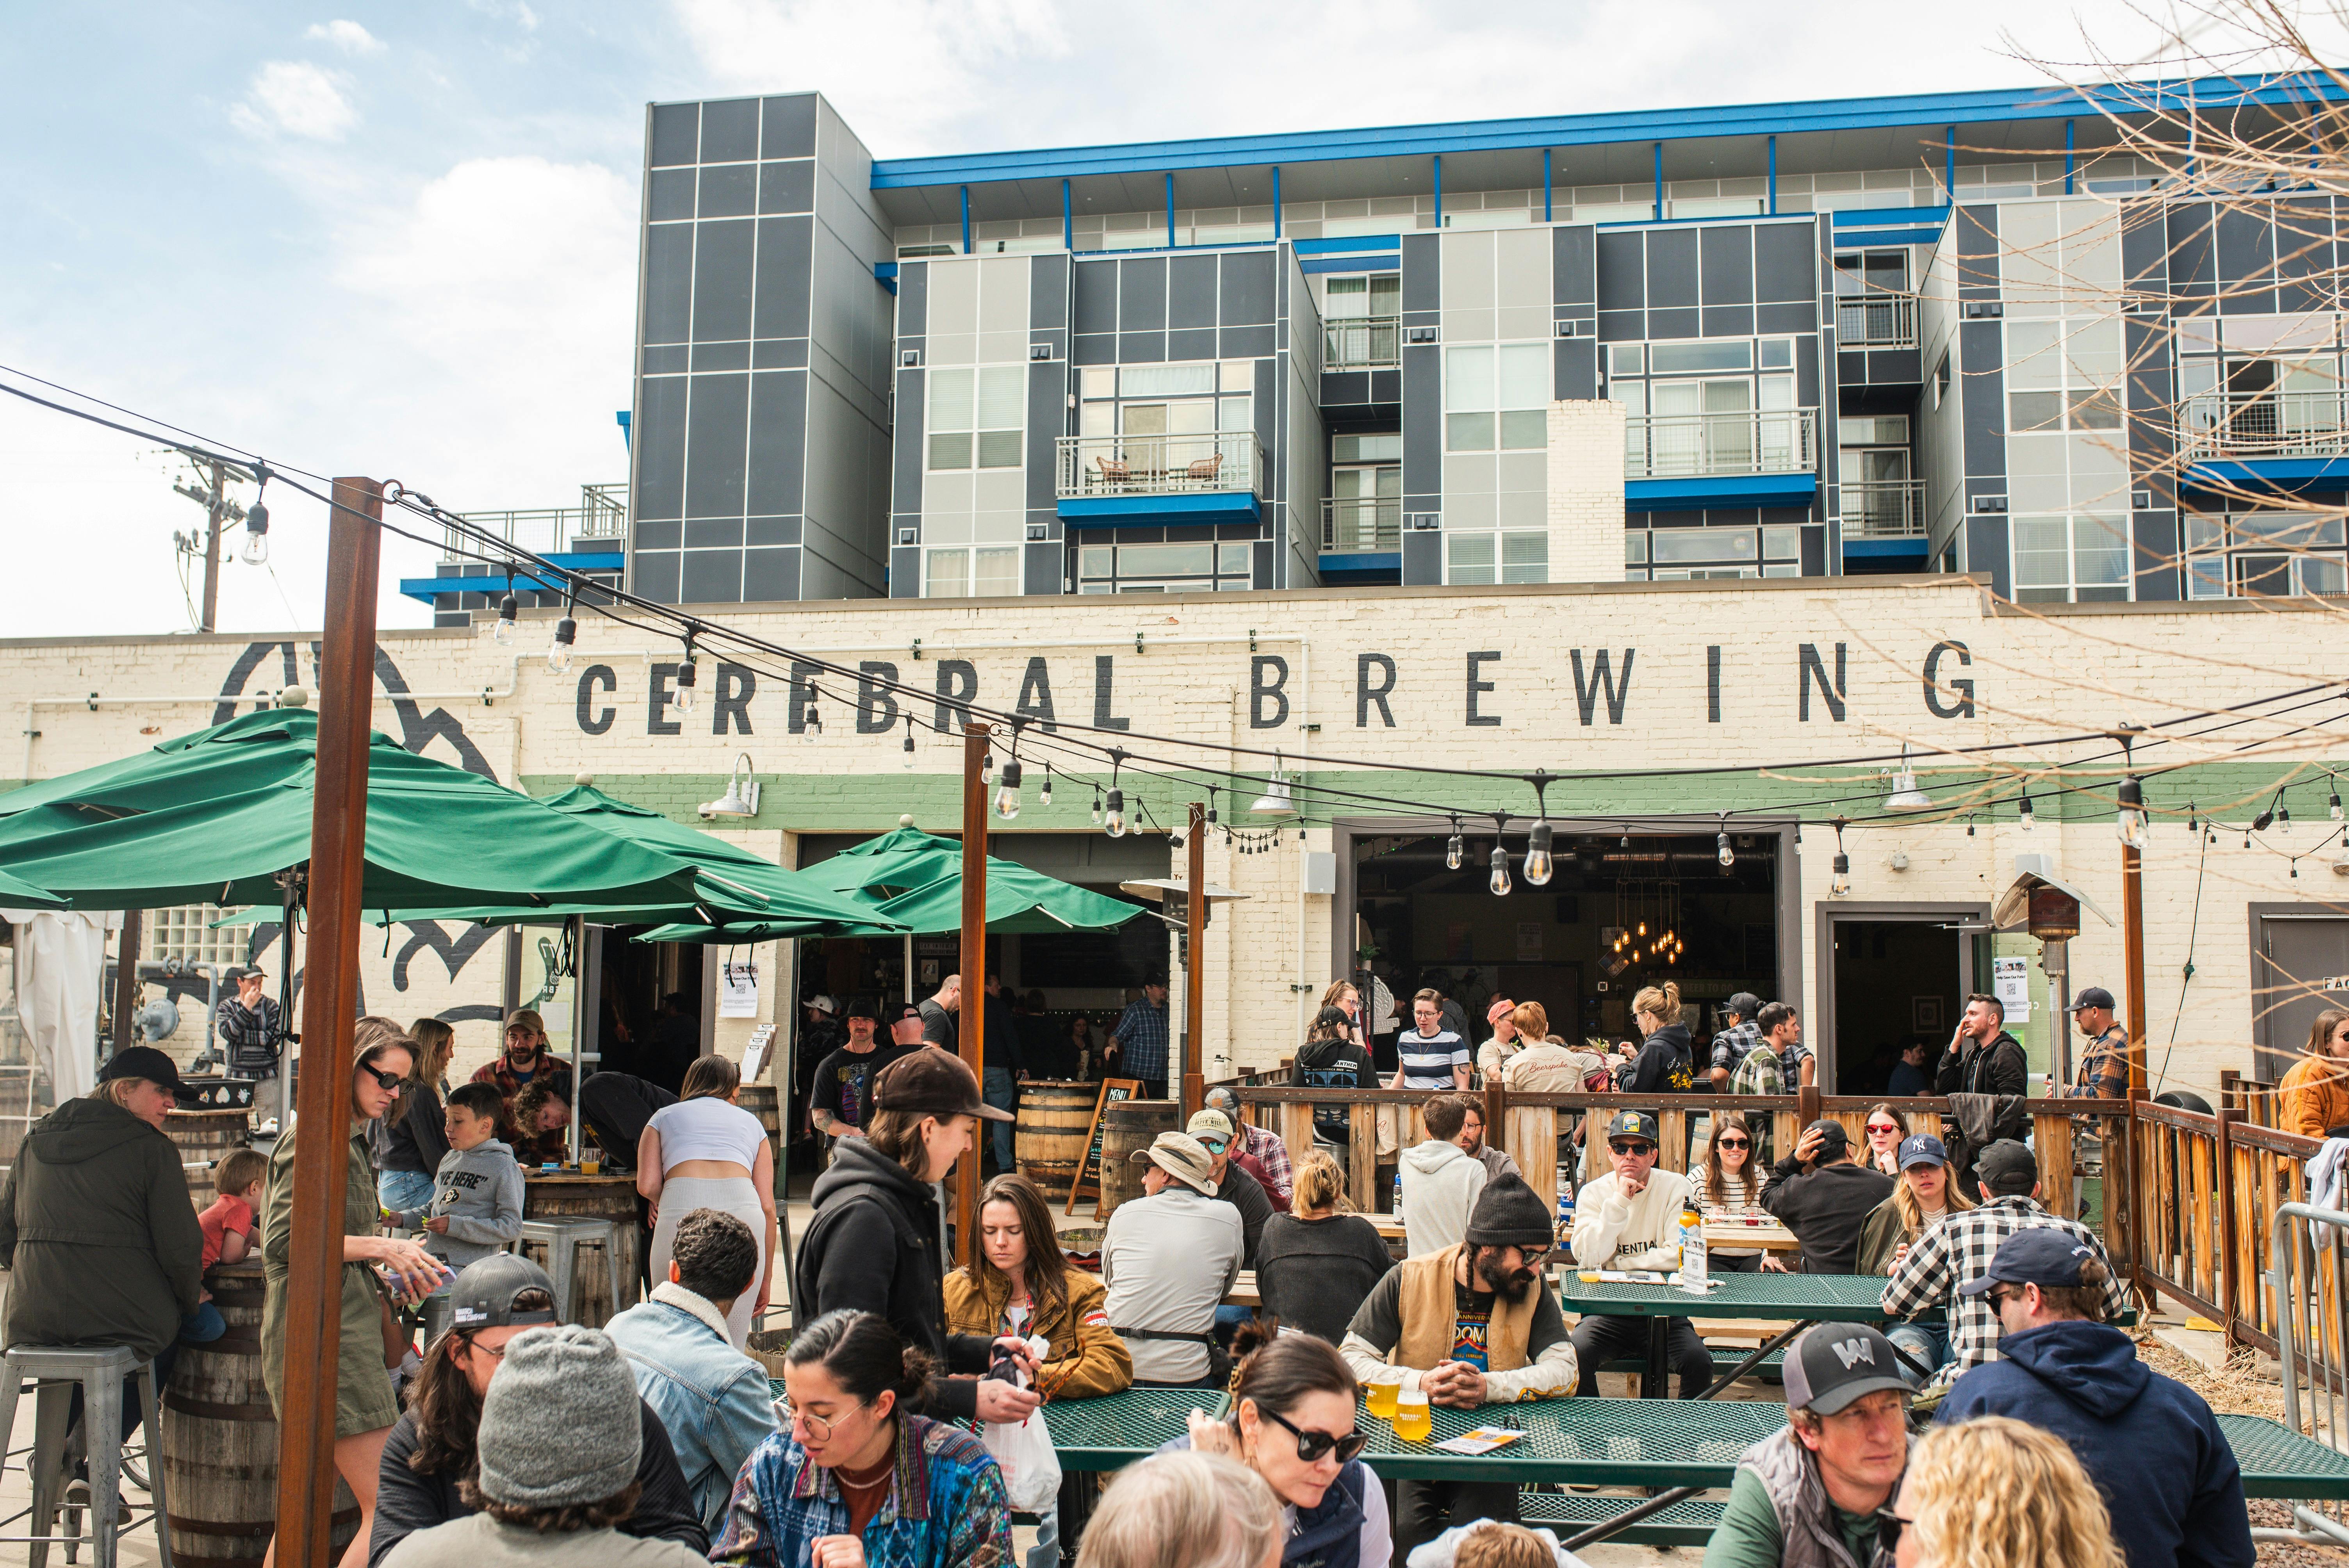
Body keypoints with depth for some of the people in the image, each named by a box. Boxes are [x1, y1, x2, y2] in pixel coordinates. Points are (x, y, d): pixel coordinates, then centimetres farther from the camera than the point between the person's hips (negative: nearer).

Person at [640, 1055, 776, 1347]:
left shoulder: (665, 1116, 26)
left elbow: (647, 1186, 10)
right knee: (730, 1348, 5)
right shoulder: (750, 1122, 28)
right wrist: (765, 1282, 22)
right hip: (743, 1210, 1)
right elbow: (767, 1206, 19)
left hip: (681, 1211, -1)